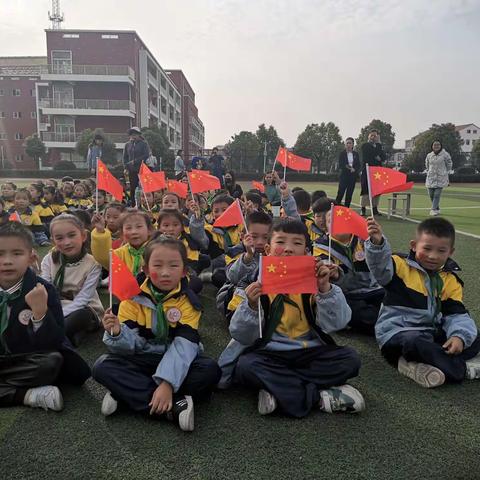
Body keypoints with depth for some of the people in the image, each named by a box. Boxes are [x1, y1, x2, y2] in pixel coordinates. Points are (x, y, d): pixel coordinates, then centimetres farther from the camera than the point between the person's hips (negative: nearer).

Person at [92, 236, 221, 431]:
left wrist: (167, 383, -32)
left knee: (210, 370, -28)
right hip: (141, 360, 1)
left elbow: (184, 346, -21)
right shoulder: (134, 297, -8)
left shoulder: (188, 301, -12)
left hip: (176, 361, -1)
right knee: (102, 367, -23)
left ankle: (127, 392, -22)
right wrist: (116, 333, -35)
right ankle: (175, 404, -29)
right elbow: (131, 344, -12)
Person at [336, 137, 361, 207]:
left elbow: (359, 165, 6)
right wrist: (349, 168, -15)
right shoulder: (342, 154, 2)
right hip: (344, 175, -3)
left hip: (353, 176, 3)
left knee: (349, 193, 3)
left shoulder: (356, 154, 10)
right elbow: (340, 165, -5)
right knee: (341, 192, -10)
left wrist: (354, 169, -13)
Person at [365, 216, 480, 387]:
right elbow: (380, 266, -28)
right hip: (397, 332, -6)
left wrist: (459, 336, -17)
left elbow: (457, 314, 3)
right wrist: (377, 243, -48)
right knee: (413, 342, -36)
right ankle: (462, 368, -15)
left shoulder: (451, 281, 6)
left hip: (431, 333, 6)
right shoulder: (401, 266, -7)